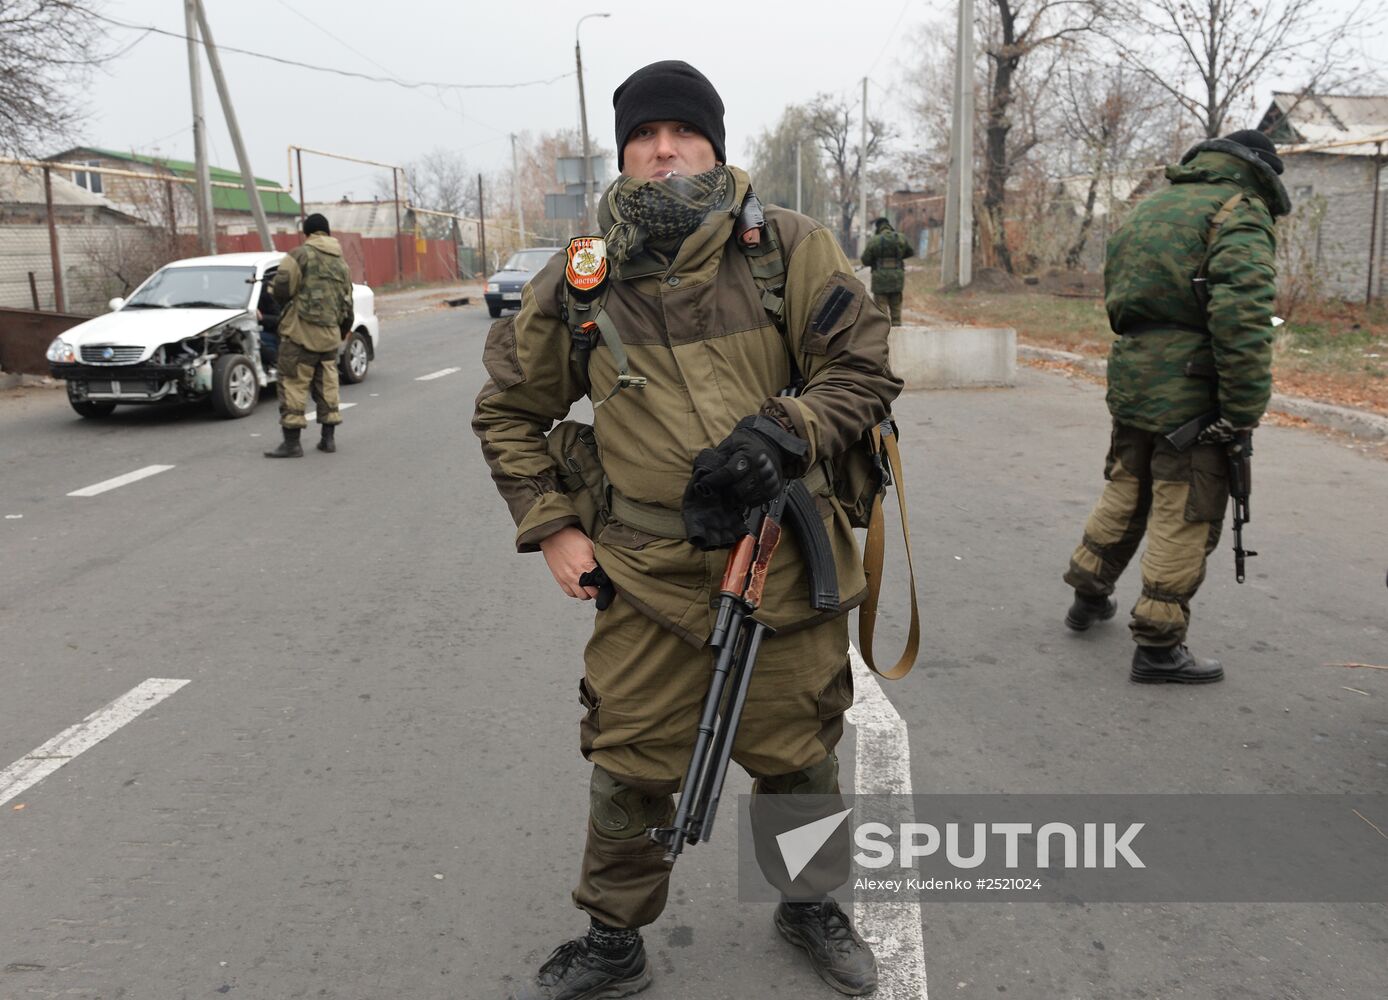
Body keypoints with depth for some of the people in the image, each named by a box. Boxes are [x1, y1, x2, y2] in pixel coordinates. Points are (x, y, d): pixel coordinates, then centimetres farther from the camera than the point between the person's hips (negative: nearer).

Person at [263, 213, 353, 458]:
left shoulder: (300, 254, -5)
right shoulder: (341, 263, 15)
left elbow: (282, 285, -16)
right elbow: (347, 304, 19)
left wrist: (285, 303, 6)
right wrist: (343, 332, 31)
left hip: (301, 330, -6)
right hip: (330, 334, 6)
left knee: (292, 383, -4)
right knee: (326, 384, 15)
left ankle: (292, 442, -6)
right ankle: (328, 438, 18)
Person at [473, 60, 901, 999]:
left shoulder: (791, 249, -4)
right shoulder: (576, 280, 1)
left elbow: (866, 368, -2)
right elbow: (510, 411, 11)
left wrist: (786, 431, -19)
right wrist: (550, 527, 3)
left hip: (785, 559, 0)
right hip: (647, 573, 1)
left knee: (799, 754, 15)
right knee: (628, 769, 9)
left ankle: (811, 903, 43)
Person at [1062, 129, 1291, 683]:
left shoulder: (1149, 206, 15)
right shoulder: (1240, 213, -10)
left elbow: (1116, 295, 21)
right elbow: (1242, 317, -22)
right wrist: (1245, 409, -19)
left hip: (1128, 383, 8)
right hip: (1190, 393, -7)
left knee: (1125, 494, 23)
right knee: (1185, 518, 1)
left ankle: (1089, 597, 37)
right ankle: (1158, 647, 7)